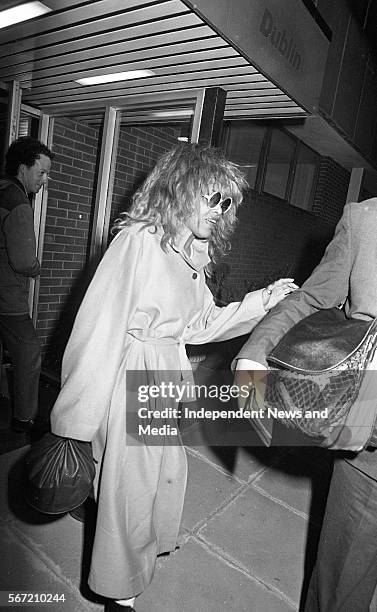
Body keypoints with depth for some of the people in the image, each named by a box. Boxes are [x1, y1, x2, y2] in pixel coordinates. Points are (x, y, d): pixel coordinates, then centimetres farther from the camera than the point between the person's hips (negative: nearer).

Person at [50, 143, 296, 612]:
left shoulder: (191, 252, 6)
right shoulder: (139, 240, -20)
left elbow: (201, 324, 10)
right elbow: (101, 329, -21)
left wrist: (266, 300, 5)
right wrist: (76, 419, -17)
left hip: (170, 377, 8)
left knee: (167, 473, 25)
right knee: (129, 487, 11)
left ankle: (150, 542, 57)